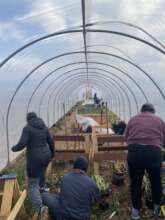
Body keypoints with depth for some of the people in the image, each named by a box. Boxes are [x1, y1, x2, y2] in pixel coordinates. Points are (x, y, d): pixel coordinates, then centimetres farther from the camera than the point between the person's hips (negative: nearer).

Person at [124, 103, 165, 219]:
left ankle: (136, 210, 28)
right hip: (153, 152, 0)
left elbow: (126, 137, 13)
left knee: (135, 182, 15)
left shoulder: (133, 119, 13)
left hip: (134, 152, 1)